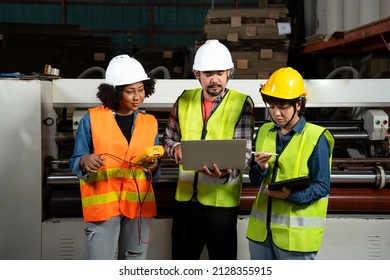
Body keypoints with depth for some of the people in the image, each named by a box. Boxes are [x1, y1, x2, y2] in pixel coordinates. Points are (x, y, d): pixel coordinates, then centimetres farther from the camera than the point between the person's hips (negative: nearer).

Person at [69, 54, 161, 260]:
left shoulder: (150, 123, 9)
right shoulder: (92, 119, -2)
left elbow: (155, 174, 13)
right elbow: (75, 162, 1)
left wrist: (153, 167, -10)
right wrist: (85, 162, -21)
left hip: (139, 206, 4)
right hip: (102, 204, -3)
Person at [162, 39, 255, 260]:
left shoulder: (242, 103, -7)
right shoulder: (184, 100, 5)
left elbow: (244, 151, -14)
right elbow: (168, 138, 13)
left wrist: (227, 170, -35)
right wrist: (176, 148, -11)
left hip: (222, 201, -3)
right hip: (186, 198, 4)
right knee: (182, 258, 16)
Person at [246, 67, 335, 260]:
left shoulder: (316, 138, -9)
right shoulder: (264, 131, 7)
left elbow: (322, 186, -11)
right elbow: (255, 181, 11)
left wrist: (291, 196, -26)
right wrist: (261, 168, -11)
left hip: (297, 232, -5)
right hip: (261, 228, 5)